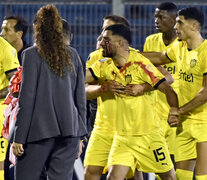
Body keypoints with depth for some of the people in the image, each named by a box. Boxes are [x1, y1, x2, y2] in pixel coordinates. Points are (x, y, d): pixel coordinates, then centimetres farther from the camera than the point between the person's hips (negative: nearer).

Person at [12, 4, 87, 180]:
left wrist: (19, 137, -5)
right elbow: (81, 99, 11)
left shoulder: (32, 55, -4)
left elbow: (27, 99, -7)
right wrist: (80, 136, 18)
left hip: (39, 131, -4)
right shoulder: (72, 56, 9)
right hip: (69, 132, 5)